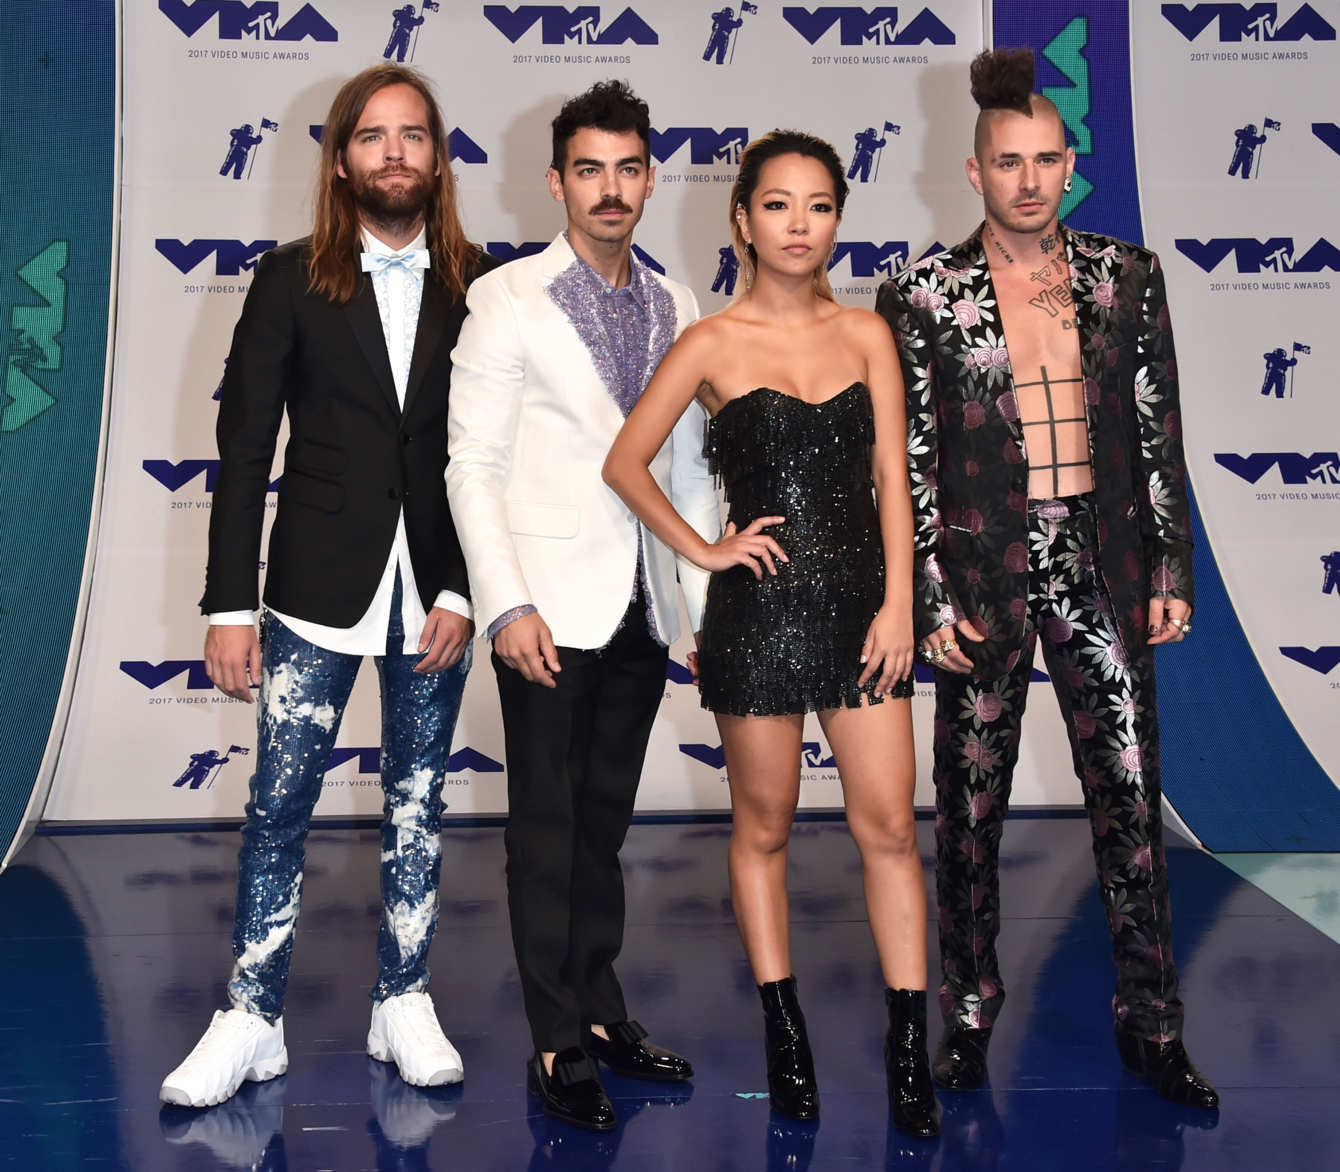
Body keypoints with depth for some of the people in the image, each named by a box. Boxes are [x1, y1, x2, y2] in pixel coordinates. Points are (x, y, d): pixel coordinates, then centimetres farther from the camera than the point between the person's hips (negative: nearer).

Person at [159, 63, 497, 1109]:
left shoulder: (479, 285, 2)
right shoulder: (292, 280, 0)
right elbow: (245, 448, -2)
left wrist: (463, 591, -6)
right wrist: (229, 605, -6)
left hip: (438, 586, 1)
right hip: (320, 586, -1)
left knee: (418, 799, 10)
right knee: (280, 801, 0)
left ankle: (405, 1004, 23)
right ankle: (253, 1020, 12)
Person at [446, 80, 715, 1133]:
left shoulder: (677, 310, 11)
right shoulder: (508, 299, -3)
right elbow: (472, 465, -6)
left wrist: (707, 590, 8)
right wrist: (506, 604, -14)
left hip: (642, 607, 5)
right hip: (551, 608, -4)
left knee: (604, 821, 13)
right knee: (548, 827, 2)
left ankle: (601, 1012, 24)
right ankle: (560, 1046, 10)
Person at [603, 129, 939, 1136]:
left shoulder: (865, 333, 7)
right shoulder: (714, 344, 0)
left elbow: (891, 477, 4)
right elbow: (625, 461, 4)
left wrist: (897, 602, -3)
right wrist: (703, 550, -2)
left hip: (860, 599, 2)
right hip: (759, 607, -2)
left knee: (889, 825, 0)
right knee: (765, 828, 8)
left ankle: (909, 1051, 9)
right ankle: (786, 1035, 22)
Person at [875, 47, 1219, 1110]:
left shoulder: (1125, 276, 5)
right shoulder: (924, 296, -2)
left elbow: (1159, 435, 8)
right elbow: (909, 462, -2)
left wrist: (1171, 571, 4)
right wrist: (930, 598, -7)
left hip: (1101, 563, 2)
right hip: (984, 568, -1)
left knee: (1132, 797, 5)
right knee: (971, 809, 9)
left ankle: (1152, 1025, 19)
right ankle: (970, 1015, 25)